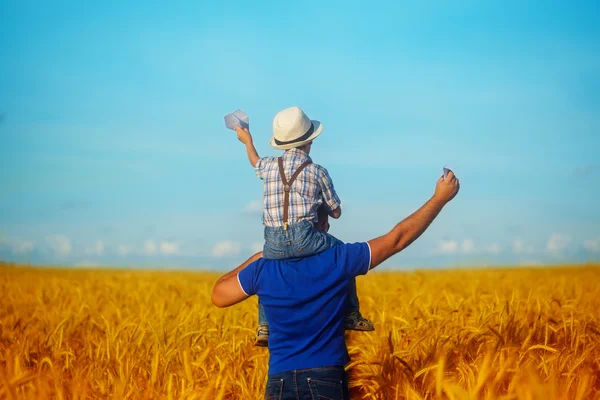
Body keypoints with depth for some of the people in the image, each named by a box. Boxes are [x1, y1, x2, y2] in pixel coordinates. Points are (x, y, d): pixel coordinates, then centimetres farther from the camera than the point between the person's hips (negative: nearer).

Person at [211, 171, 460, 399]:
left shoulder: (263, 269, -2)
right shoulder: (337, 260, -6)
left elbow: (218, 296, 12)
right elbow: (397, 239, 1)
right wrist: (441, 197, 10)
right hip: (327, 380, -2)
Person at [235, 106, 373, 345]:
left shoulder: (270, 166, 12)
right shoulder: (317, 172, 3)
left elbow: (256, 164, 40)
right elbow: (336, 212, 11)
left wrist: (247, 142, 58)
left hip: (274, 243, 3)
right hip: (304, 238, -3)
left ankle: (264, 326, 19)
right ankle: (350, 315, 23)